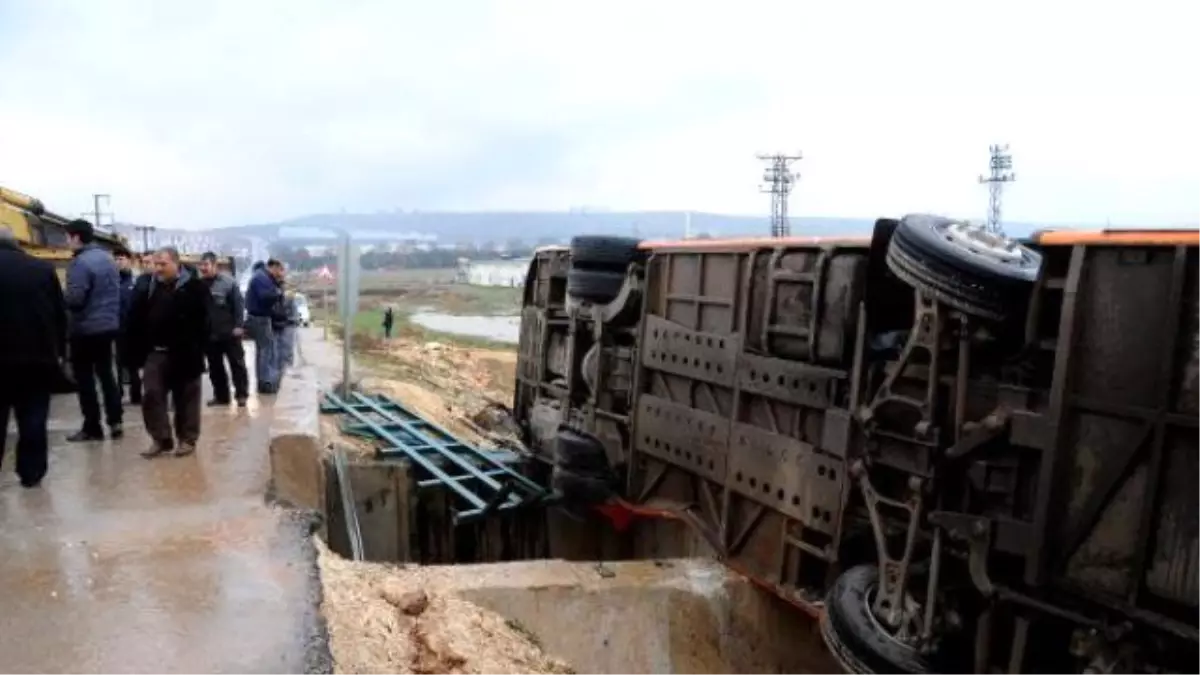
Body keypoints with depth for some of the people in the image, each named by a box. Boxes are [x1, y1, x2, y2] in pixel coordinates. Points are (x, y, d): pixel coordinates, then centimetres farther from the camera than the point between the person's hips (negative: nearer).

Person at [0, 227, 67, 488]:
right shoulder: (44, 269, 2)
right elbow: (61, 313, 3)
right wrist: (59, 351, 9)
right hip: (39, 355, 1)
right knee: (34, 418, 6)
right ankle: (31, 473, 9)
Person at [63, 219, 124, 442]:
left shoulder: (80, 262, -18)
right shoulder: (108, 258, 8)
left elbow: (74, 299, -22)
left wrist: (57, 299, -3)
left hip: (86, 329, -8)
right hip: (109, 325, 8)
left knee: (85, 378, 3)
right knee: (106, 373, 15)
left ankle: (92, 427, 9)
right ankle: (115, 422, 14)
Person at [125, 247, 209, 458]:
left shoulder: (194, 287, -8)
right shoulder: (148, 287, 8)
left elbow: (202, 320, -12)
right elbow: (136, 319, 10)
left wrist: (198, 349, -17)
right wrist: (138, 350, 4)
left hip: (184, 354, -4)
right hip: (155, 353, 5)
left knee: (185, 398, 6)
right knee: (151, 395, 2)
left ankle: (187, 439, 16)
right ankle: (160, 439, 12)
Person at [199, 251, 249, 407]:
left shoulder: (228, 281, -7)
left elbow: (238, 304, -9)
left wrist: (238, 325, -14)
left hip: (229, 332, -5)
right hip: (209, 334, 5)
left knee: (237, 363, 1)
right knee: (214, 367, 11)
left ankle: (241, 395, 9)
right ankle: (221, 395, 21)